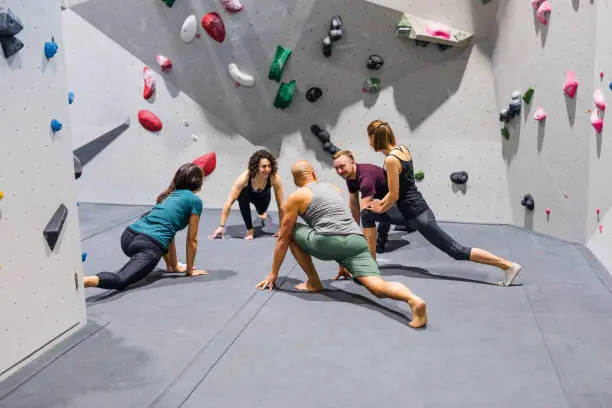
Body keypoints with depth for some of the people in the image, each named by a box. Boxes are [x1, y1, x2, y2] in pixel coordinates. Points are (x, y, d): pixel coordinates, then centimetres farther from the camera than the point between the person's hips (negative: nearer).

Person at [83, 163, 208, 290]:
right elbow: (192, 239, 11)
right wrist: (190, 270, 21)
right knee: (120, 281, -27)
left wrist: (174, 266, 39)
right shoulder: (195, 200, 8)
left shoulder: (170, 194, 29)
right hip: (149, 246, -9)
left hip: (128, 237, 9)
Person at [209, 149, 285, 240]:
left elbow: (281, 205, -27)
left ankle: (262, 212, 30)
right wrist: (221, 226, -36)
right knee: (242, 194, -33)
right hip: (248, 195, -5)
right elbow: (229, 202, -36)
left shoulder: (275, 178, -37)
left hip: (263, 197, 5)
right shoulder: (244, 177, -40)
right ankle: (249, 229, -17)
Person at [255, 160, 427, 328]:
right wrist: (342, 264, 52)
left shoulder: (296, 197, 17)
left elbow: (283, 238, 20)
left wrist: (273, 274, 29)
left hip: (329, 243, -4)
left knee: (291, 232, 23)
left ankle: (313, 282, 20)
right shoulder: (334, 188, 33)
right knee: (378, 287, -9)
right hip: (357, 241, 5)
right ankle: (413, 299, -41)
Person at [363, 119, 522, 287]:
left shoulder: (391, 160, -22)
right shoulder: (403, 149, 7)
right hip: (417, 205, 11)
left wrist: (381, 209, 1)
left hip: (416, 213, -11)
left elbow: (394, 196, -17)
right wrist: (382, 202, 16)